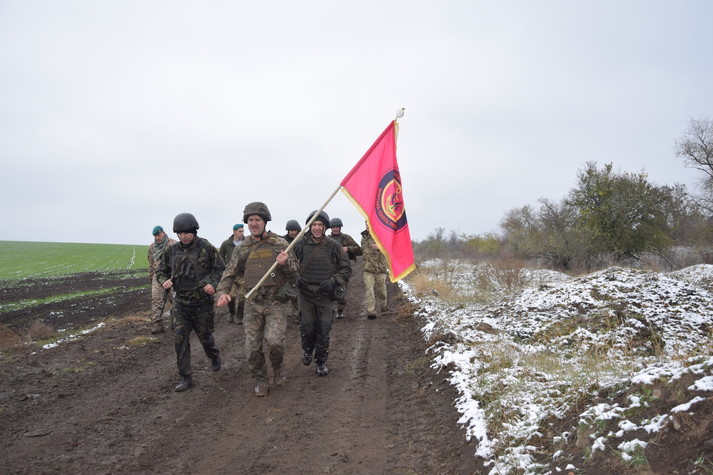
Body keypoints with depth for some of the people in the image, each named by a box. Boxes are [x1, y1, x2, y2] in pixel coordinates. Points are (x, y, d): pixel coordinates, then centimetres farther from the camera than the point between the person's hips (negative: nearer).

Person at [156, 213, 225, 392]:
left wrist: (213, 284, -20)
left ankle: (214, 356, 44)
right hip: (180, 303, 3)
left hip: (202, 302, -3)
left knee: (205, 335, 11)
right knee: (180, 339, -2)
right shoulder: (173, 251, 3)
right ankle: (186, 377, 8)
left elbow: (221, 268, -4)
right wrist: (164, 281, -7)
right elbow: (161, 271, 14)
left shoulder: (206, 248, -9)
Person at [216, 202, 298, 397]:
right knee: (252, 345, 4)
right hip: (252, 303, 3)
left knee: (274, 340, -16)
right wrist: (223, 292, -6)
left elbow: (294, 272, 2)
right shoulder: (243, 248, 6)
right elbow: (229, 273, 11)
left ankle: (277, 368, 15)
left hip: (276, 302, -3)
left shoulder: (279, 244, -2)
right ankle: (260, 381, 23)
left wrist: (285, 263, -20)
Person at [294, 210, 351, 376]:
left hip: (326, 296, 0)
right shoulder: (300, 244, -2)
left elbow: (346, 269, 4)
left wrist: (333, 281, -11)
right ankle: (307, 350, 38)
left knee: (323, 331, 4)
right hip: (306, 294, 1)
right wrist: (296, 278, -6)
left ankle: (321, 362, 23)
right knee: (307, 329, 7)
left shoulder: (333, 246, -3)